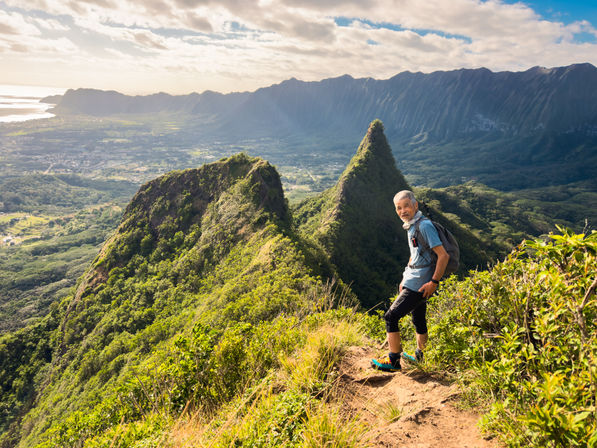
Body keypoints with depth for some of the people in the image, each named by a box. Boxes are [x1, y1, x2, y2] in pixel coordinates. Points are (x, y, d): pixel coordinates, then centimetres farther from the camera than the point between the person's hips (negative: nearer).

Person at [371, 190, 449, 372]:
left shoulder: (424, 225, -18)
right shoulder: (411, 226, 12)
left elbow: (443, 255, -22)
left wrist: (434, 282, -22)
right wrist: (404, 280, 20)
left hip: (419, 285, -10)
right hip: (414, 282, 10)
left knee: (391, 317, -8)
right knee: (419, 320, 23)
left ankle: (393, 361, 4)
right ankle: (420, 356, 40)